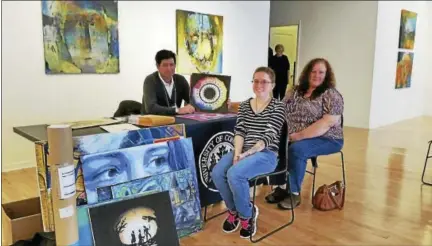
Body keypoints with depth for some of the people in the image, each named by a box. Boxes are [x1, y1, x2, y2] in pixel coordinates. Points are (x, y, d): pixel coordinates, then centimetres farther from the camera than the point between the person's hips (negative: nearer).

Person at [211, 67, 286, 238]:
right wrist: (237, 153, -13)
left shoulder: (278, 106, -3)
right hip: (242, 151, 5)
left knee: (234, 174, -31)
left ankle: (246, 215, -3)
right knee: (217, 173, -21)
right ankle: (233, 210, 6)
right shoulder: (244, 105, 14)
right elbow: (239, 131, 5)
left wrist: (247, 154, -22)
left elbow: (269, 136, -12)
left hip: (266, 153, -5)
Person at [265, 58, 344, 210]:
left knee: (296, 149, -31)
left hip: (326, 139, -6)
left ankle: (294, 193, -13)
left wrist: (299, 136, -22)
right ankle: (281, 187, -3)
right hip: (293, 138, 6)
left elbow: (328, 122, -20)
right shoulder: (295, 91, 10)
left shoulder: (331, 95, -8)